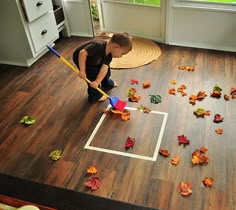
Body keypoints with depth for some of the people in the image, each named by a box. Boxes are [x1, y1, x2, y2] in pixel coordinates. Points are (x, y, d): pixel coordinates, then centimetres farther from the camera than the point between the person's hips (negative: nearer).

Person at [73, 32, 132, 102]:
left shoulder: (109, 53, -16)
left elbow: (104, 68, -23)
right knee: (93, 74, -12)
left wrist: (97, 82, -34)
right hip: (80, 58, -7)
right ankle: (95, 95, 10)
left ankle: (106, 83, 43)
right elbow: (82, 53, -44)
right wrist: (82, 70, -40)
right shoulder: (98, 45, -42)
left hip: (93, 59, 8)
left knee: (106, 68, 14)